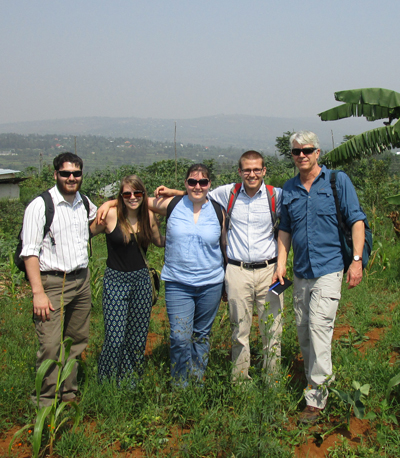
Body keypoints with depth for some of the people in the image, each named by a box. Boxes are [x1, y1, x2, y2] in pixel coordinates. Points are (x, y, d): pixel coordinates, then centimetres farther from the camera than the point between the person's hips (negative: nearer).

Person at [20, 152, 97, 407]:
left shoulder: (84, 203, 9)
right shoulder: (40, 206, -10)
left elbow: (96, 220, 36)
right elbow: (30, 252, -13)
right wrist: (38, 292, -18)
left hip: (82, 280, 6)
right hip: (52, 283, -6)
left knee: (78, 341, 12)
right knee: (50, 346, -8)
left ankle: (69, 392, 28)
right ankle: (45, 402, 8)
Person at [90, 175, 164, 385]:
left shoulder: (148, 216, 3)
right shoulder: (111, 215, -9)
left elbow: (160, 241, 17)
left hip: (141, 280, 4)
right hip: (116, 281, -4)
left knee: (138, 338, 9)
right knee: (115, 339, -9)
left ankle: (131, 387, 24)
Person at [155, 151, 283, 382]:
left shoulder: (276, 195, -1)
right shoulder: (227, 193, 4)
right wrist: (171, 192, 9)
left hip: (268, 270, 0)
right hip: (237, 271, 1)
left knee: (272, 329, 5)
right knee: (240, 330, 8)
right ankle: (239, 380, 21)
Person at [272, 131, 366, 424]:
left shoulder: (338, 181, -1)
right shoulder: (289, 189, 11)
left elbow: (356, 221, -2)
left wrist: (357, 260, -10)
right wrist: (281, 265, 8)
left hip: (328, 269, -5)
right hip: (301, 272, 5)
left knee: (319, 327, -13)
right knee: (303, 331, 10)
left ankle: (317, 397, -6)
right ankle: (315, 381, 28)